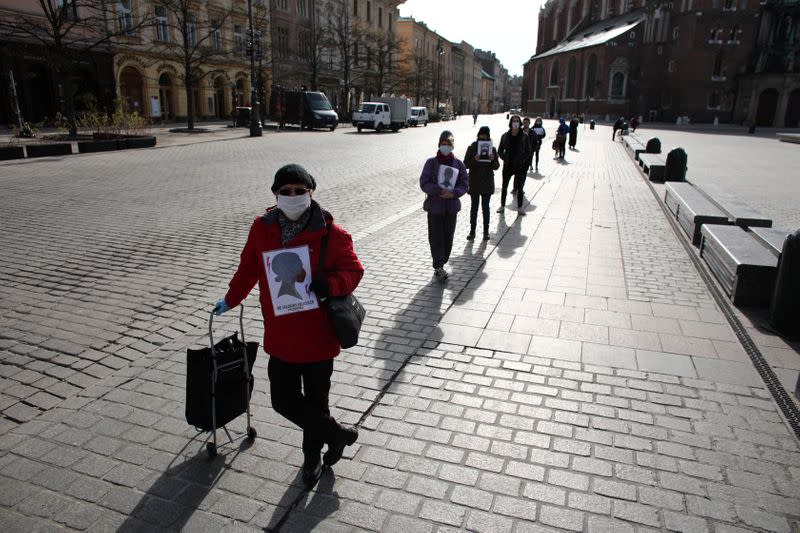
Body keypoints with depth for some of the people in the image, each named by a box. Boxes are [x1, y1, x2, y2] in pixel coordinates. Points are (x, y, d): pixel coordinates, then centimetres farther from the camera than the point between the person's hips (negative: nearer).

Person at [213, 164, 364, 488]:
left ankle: (312, 455, 40)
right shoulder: (261, 229, 0)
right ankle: (338, 434, 29)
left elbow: (353, 270, -8)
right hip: (280, 340, 3)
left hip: (318, 339, -3)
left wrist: (326, 284, -28)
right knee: (284, 401, 6)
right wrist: (230, 300, 26)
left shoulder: (329, 232, -10)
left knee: (315, 402, 14)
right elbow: (248, 269, 15)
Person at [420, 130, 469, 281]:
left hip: (452, 207, 3)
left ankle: (440, 266, 23)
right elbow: (424, 183, -9)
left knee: (448, 237, 9)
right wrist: (440, 191, -22)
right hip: (435, 206, -3)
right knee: (436, 238, -3)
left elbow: (464, 185, 2)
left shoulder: (458, 163, 2)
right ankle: (438, 267, 6)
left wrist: (453, 193, -18)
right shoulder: (431, 162, -4)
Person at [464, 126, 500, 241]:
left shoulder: (492, 149, 1)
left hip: (487, 183, 1)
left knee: (485, 207, 7)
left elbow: (496, 167, 1)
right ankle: (472, 231, 10)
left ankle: (486, 231, 14)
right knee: (474, 207, 3)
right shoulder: (472, 148, -2)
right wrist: (474, 160, -23)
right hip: (474, 183, -1)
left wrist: (493, 160, -19)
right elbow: (466, 164, -5)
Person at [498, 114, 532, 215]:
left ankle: (519, 208, 13)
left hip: (520, 166, -2)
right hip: (508, 165, 2)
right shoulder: (505, 136, 1)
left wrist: (522, 160, -9)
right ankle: (502, 205, 23)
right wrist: (504, 159, -4)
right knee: (504, 186, 10)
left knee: (520, 187, 4)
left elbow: (528, 152, 1)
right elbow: (500, 150, 7)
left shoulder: (524, 137, -3)